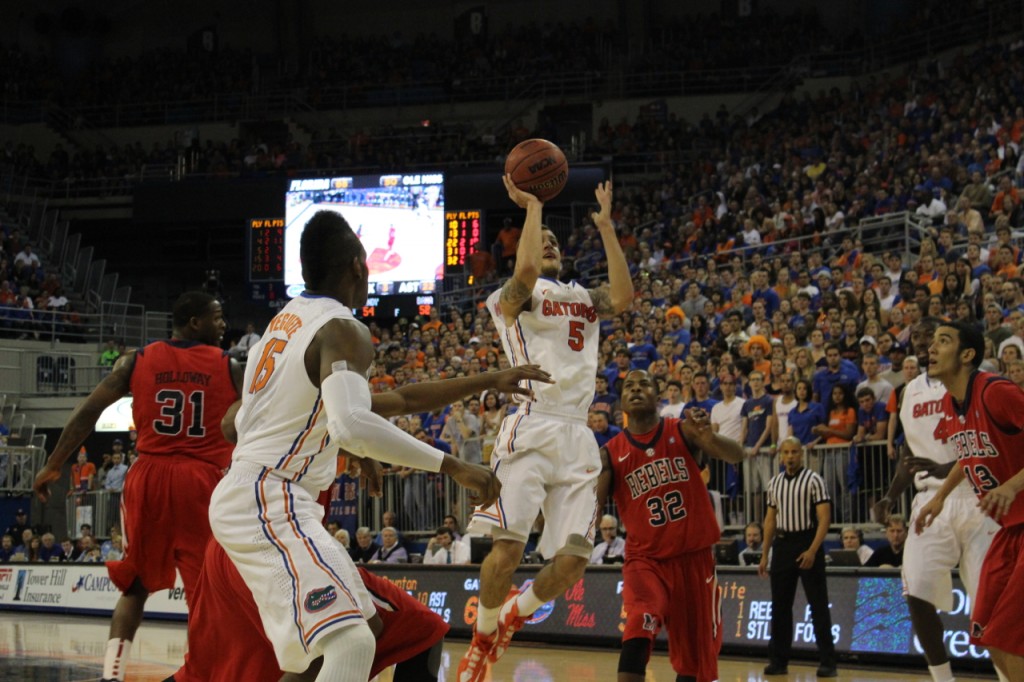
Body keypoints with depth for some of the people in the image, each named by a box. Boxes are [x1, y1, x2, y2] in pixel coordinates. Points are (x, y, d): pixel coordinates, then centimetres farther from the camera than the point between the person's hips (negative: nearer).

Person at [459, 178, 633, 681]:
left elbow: (624, 297, 1)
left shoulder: (584, 298, 22)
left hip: (577, 436, 5)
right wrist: (532, 206, -7)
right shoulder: (515, 296, 7)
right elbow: (526, 270, -18)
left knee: (573, 560, -4)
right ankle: (482, 639, 5)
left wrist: (605, 228, 3)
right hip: (532, 428, -5)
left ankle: (512, 618, 23)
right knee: (509, 546, -18)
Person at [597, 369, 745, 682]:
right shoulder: (611, 453, -3)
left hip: (694, 555, 1)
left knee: (695, 654, 10)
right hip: (645, 558, -1)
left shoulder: (682, 432, -5)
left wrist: (708, 438, -41)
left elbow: (736, 455, -19)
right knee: (637, 632, -28)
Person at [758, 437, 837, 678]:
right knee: (780, 605, 7)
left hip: (807, 543, -5)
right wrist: (764, 555, 12)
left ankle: (828, 662, -1)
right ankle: (778, 661, 13)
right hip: (782, 545, 5)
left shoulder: (813, 481, -6)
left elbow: (824, 519, -11)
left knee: (818, 605, -4)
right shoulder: (774, 483, 11)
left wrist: (812, 551, -21)